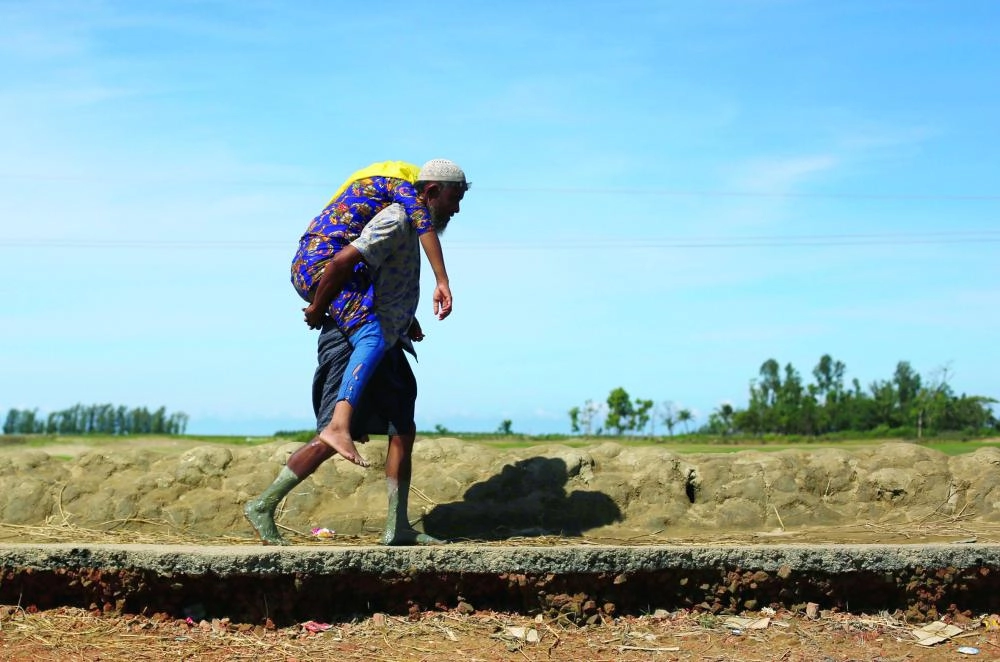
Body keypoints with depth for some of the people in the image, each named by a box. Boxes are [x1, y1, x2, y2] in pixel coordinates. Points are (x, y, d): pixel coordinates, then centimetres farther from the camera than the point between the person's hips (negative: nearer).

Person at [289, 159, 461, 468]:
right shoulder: (401, 184, 0)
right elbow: (425, 225, -20)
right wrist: (442, 283, -27)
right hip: (322, 262, -10)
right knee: (373, 338, -24)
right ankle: (338, 426, -41)